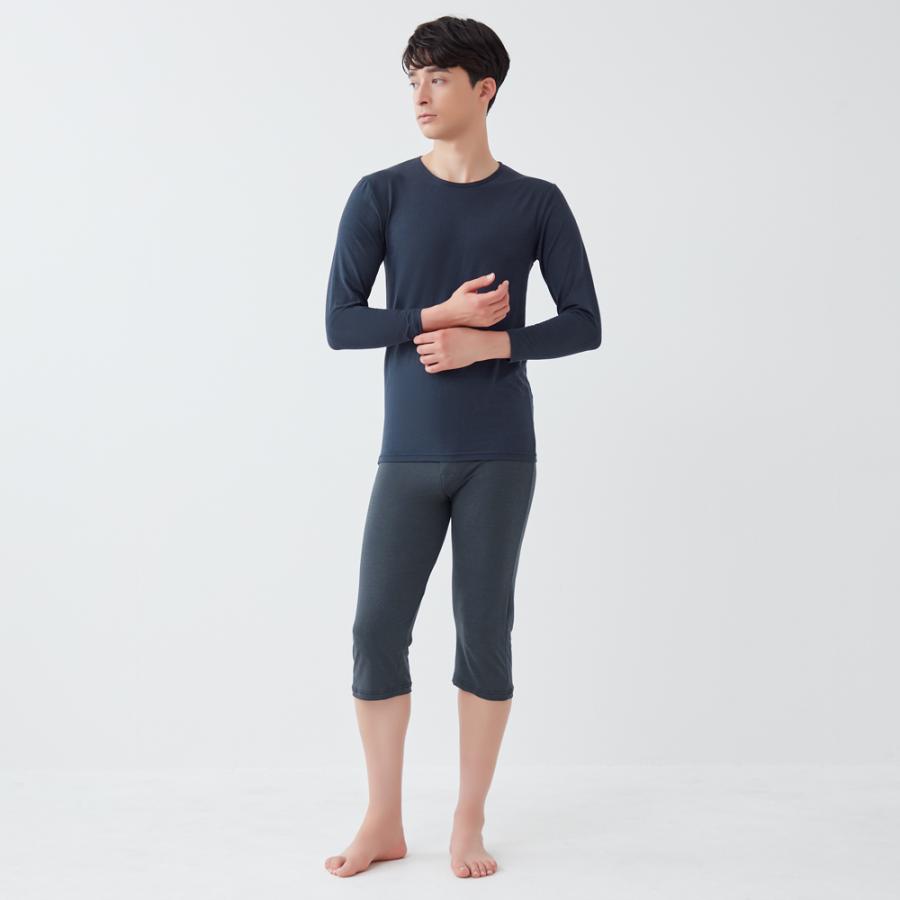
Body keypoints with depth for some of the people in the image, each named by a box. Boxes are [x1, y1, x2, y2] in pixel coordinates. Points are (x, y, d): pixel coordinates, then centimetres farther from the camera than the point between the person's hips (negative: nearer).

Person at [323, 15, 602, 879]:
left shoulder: (536, 203, 3)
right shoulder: (380, 195, 3)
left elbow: (583, 323, 1)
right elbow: (339, 321, -1)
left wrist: (489, 341, -14)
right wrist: (438, 317, -12)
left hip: (500, 455, -1)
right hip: (409, 454, 1)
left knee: (484, 629, 4)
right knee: (377, 627, 0)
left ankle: (469, 821, 20)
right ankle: (384, 820, 18)